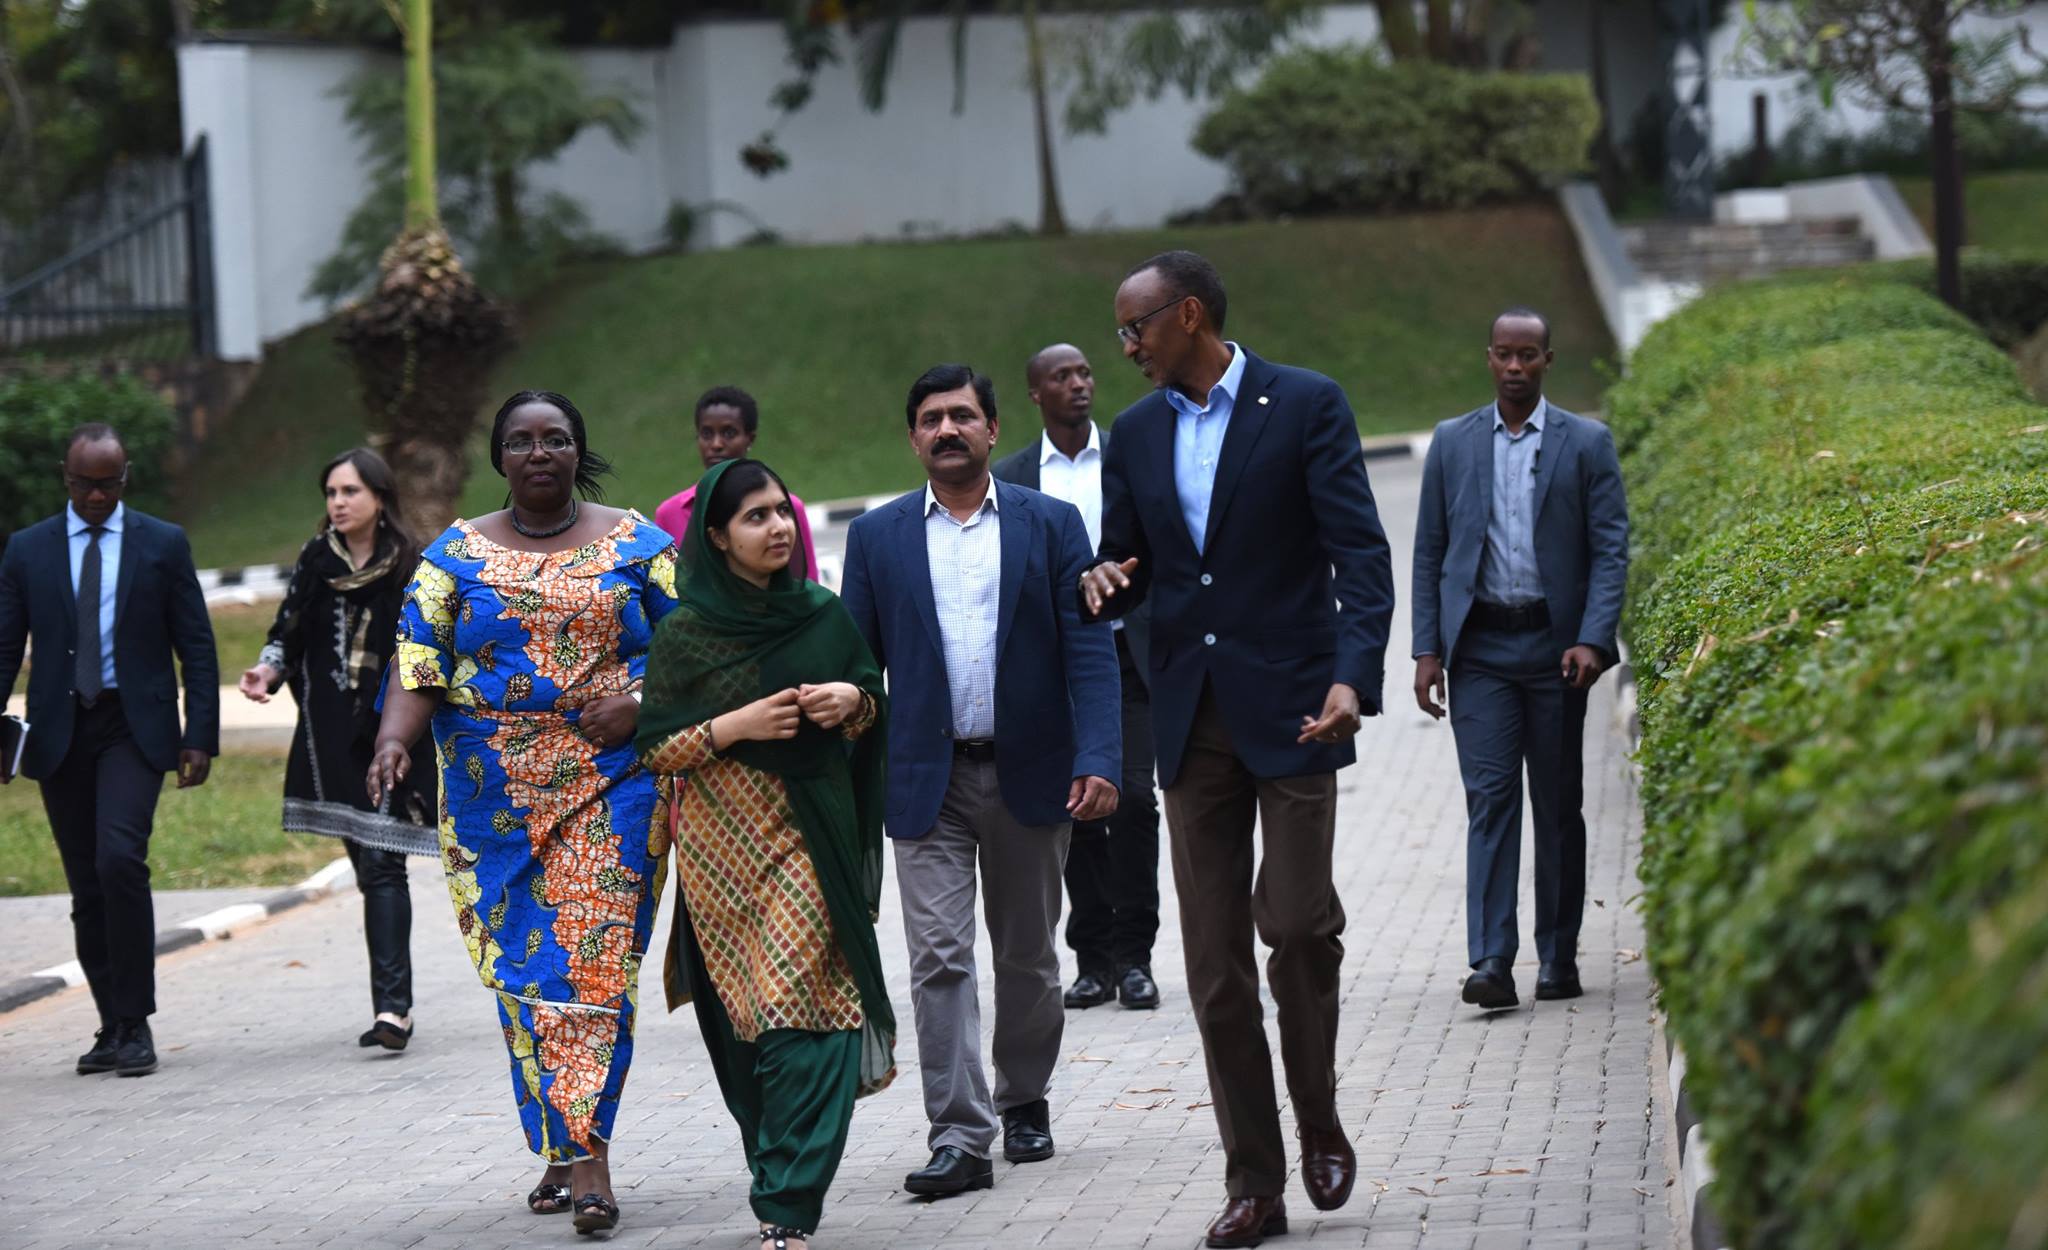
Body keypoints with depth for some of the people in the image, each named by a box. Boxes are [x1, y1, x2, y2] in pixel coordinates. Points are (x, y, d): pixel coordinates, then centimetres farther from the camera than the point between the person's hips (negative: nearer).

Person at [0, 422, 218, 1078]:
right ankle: (114, 1028, 15)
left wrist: (200, 737, -4)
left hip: (134, 727, -3)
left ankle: (135, 1023, -13)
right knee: (86, 887, 5)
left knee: (120, 859, -21)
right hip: (59, 731, 3)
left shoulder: (163, 545, 4)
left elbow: (196, 648, 4)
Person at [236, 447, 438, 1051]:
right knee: (368, 866, 7)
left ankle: (393, 1006, -18)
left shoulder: (410, 568, -3)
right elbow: (288, 631, 10)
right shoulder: (315, 561, 8)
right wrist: (268, 671, -10)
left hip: (392, 735, -4)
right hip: (331, 739, 4)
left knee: (381, 863, -14)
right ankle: (394, 1002, 14)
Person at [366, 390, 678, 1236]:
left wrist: (639, 703, -11)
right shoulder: (457, 556, 8)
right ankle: (566, 1148, 10)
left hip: (612, 780, -2)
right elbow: (416, 664, 0)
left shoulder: (635, 545, 7)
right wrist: (394, 740, -17)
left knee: (596, 951, -11)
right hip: (496, 791, 2)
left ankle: (584, 1148, -14)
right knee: (521, 966, 1)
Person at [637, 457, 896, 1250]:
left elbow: (871, 703, 17)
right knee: (747, 1019, 3)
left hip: (811, 835, 1)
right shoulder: (685, 634, -2)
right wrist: (736, 725, -15)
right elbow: (653, 750, -2)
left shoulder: (822, 614, 6)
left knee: (805, 1011, -9)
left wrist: (853, 700, -6)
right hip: (723, 843, -1)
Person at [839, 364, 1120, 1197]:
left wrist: (1098, 761, -14)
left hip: (1030, 774, 0)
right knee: (939, 958, -8)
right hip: (927, 780, 0)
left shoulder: (1051, 525, 2)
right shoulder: (878, 536, 5)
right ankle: (960, 1137, -9)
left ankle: (1024, 1099, 30)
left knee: (1028, 956, 12)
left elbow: (1088, 651, -3)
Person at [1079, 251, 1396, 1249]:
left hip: (1289, 711, -5)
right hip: (1191, 719, 5)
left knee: (1296, 920, -12)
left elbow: (1360, 554, -8)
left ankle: (1320, 1128, 12)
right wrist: (1103, 587, -6)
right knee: (1214, 963, 2)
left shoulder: (1306, 406, -3)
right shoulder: (1136, 434, 12)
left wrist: (1355, 675, -22)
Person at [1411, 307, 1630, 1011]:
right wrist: (1426, 649, 1)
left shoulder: (1588, 444, 3)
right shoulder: (1452, 443, 8)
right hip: (1479, 647, 0)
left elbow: (1610, 550, -1)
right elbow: (1429, 552, 9)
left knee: (1559, 805, 6)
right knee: (1490, 798, -8)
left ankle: (1558, 956, 16)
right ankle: (1491, 964, -13)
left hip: (1554, 644, 0)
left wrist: (1592, 640, -14)